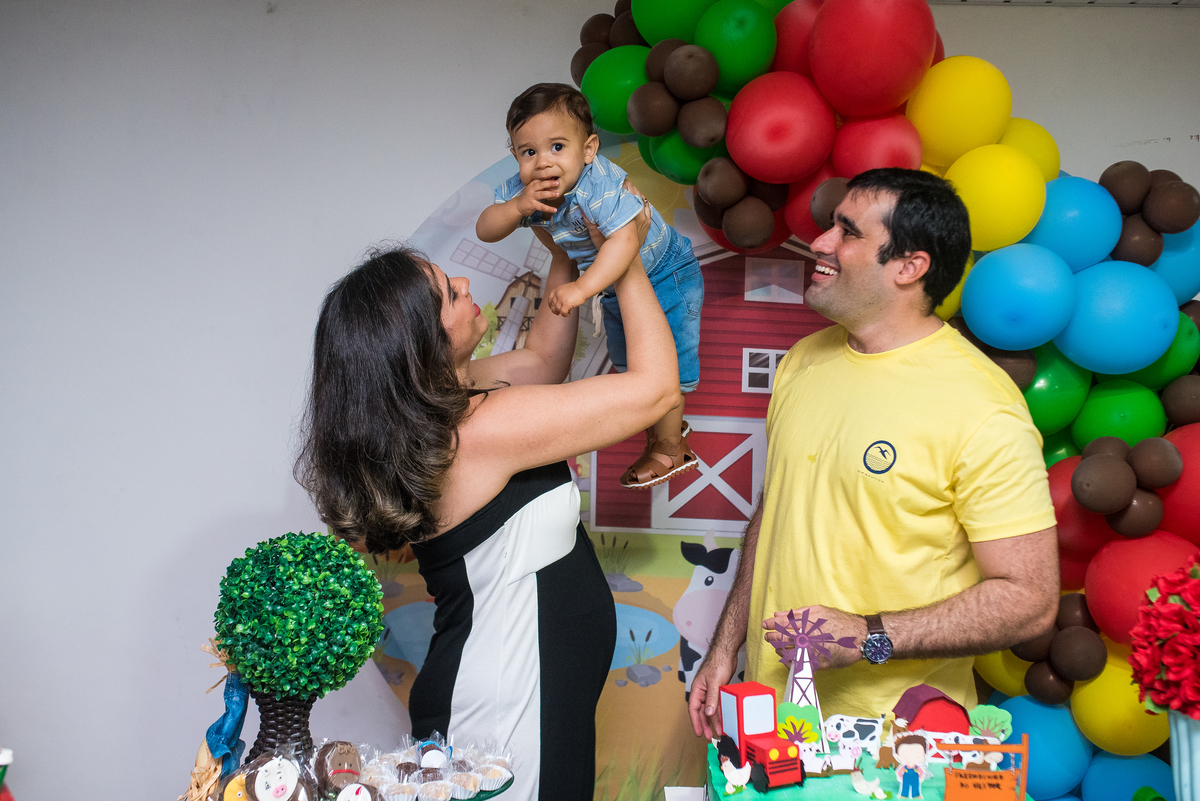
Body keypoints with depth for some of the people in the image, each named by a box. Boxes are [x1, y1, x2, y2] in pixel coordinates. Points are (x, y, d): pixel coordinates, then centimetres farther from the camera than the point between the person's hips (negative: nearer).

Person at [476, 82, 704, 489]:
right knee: (626, 362, 25)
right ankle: (666, 421, 50)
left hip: (663, 277, -8)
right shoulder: (523, 189, -16)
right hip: (616, 286, 8)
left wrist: (582, 288, -55)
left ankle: (670, 448, 27)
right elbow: (485, 230, -17)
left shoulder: (600, 186, -39)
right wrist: (518, 207, -36)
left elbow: (625, 240, -49)